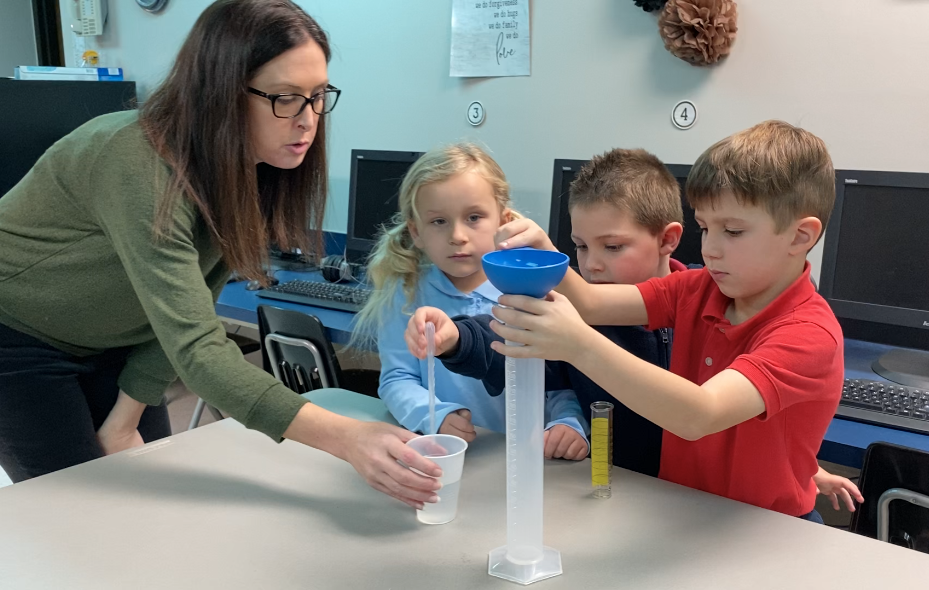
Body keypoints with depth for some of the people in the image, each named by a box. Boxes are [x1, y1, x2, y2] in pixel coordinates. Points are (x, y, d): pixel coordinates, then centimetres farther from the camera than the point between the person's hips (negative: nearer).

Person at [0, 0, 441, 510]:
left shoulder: (245, 174, -12)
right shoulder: (139, 165, -36)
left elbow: (183, 309, -6)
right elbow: (195, 348, -43)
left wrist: (126, 418, -11)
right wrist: (344, 439, -51)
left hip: (105, 343, 6)